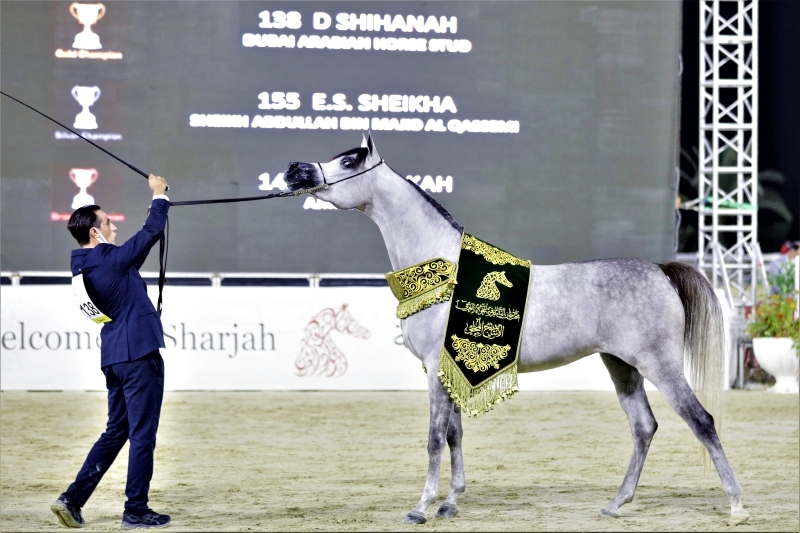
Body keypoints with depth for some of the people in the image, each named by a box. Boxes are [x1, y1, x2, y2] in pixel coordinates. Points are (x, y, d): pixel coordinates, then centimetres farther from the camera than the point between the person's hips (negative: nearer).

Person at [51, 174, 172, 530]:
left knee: (116, 432, 16)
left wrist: (157, 204, 26)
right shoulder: (111, 259, -13)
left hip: (114, 356, 9)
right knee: (142, 434, -2)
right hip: (139, 353, -9)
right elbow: (152, 232, -6)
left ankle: (73, 498, 10)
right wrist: (159, 196, 10)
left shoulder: (83, 266, 11)